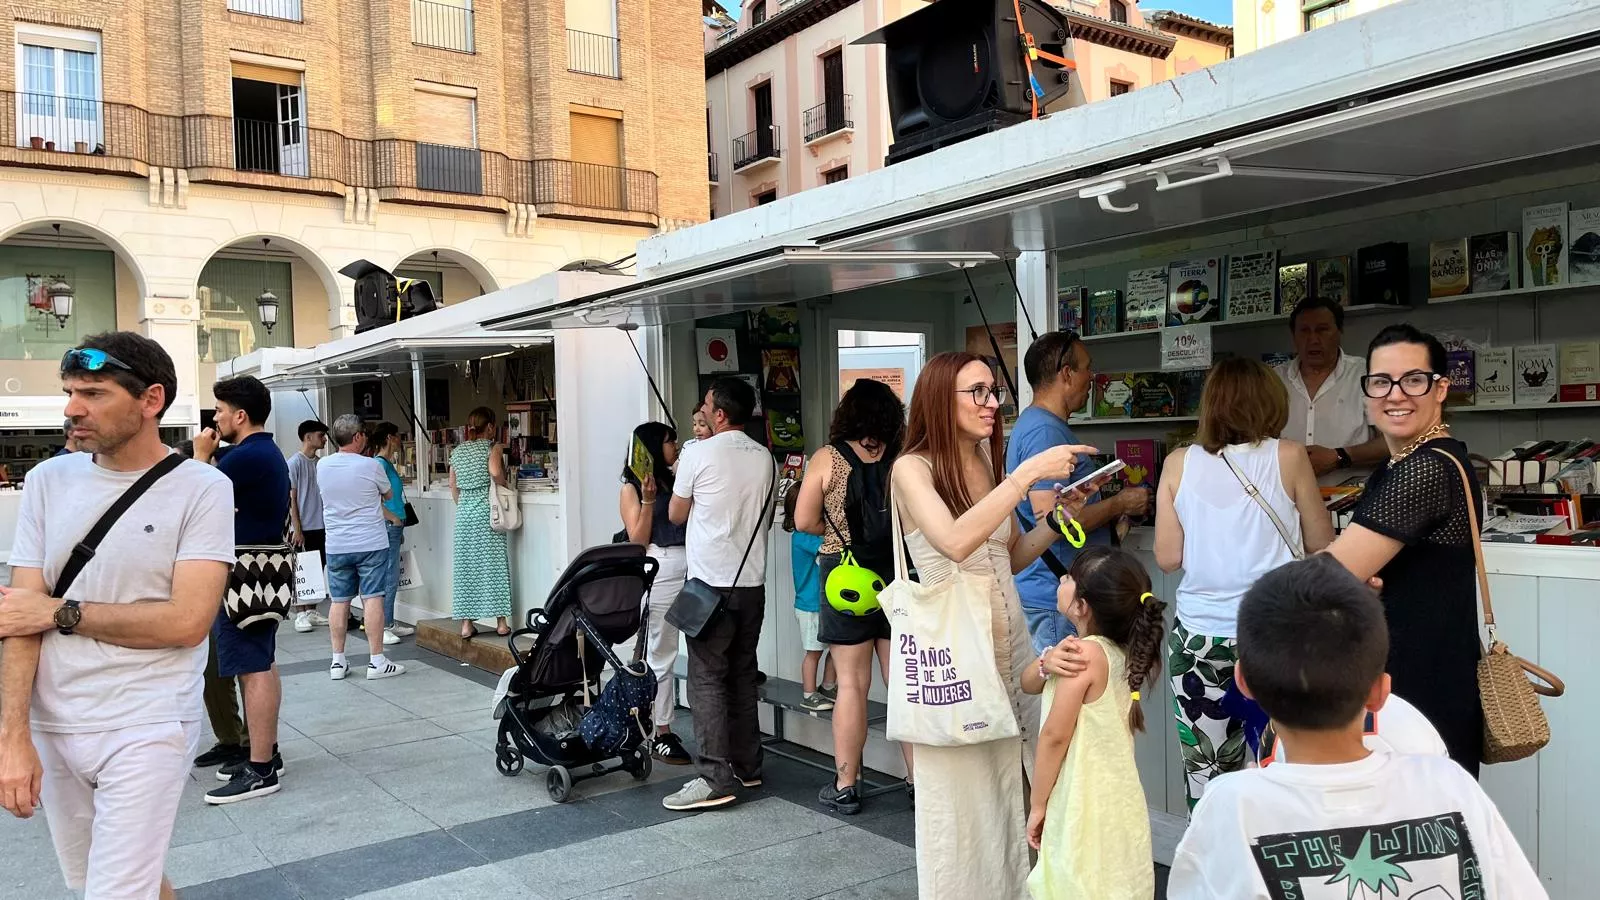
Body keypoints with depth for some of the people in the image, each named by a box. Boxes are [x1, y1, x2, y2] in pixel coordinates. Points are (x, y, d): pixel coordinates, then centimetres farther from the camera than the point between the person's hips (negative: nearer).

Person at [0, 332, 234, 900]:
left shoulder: (201, 489, -9)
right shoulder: (49, 481, 3)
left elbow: (187, 621, -17)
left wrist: (60, 612, -11)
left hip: (147, 728, -5)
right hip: (51, 727, 5)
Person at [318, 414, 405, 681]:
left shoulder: (322, 465, 0)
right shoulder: (370, 466, -12)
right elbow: (387, 494, 4)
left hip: (336, 546, 4)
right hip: (371, 544, -4)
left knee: (339, 601, 9)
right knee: (373, 599, -1)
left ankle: (337, 662, 14)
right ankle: (377, 661, 1)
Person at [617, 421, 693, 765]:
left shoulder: (676, 480, 17)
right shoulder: (632, 489, 2)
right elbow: (638, 542, -2)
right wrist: (647, 501, -14)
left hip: (692, 568, 6)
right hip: (660, 571, -5)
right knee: (661, 657, 1)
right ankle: (660, 734, 9)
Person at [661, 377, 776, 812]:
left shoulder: (698, 454, -10)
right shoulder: (764, 458, 6)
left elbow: (676, 514, 2)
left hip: (711, 583, -6)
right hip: (752, 580, 6)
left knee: (707, 678, -4)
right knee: (742, 674, 14)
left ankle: (715, 777, -8)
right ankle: (747, 766, 22)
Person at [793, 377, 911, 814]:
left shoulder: (828, 459, -6)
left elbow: (804, 520, -7)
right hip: (899, 575, 2)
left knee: (852, 683, 5)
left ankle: (845, 786, 12)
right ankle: (918, 779, 19)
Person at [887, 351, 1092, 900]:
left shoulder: (989, 463, 11)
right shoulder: (913, 469, -9)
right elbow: (956, 543, -26)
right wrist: (1029, 473, -25)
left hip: (1010, 638, 6)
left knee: (1016, 785, 9)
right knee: (964, 792, 3)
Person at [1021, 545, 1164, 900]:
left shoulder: (1085, 653, -19)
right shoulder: (1119, 653, 7)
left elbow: (1055, 735, -18)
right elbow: (1028, 684, 10)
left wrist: (1038, 804, -10)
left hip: (1084, 806, -8)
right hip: (1117, 801, 8)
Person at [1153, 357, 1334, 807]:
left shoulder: (1179, 464, 0)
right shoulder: (1288, 457, -3)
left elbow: (1168, 558, 0)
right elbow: (1322, 544, 5)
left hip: (1199, 637, 1)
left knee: (1206, 770, 8)